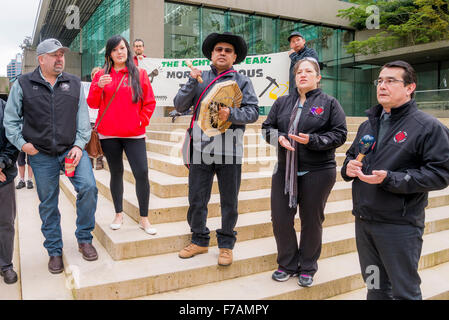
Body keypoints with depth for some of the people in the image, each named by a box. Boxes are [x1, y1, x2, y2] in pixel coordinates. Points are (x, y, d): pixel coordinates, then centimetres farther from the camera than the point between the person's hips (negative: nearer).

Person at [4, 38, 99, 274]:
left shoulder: (74, 83, 7)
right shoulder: (23, 85, 3)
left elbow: (83, 117, 5)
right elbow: (10, 119, 7)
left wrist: (79, 144, -5)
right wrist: (22, 143, -5)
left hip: (72, 149, 1)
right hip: (41, 156, 0)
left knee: (88, 187, -18)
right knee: (48, 204, 7)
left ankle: (84, 239, 4)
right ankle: (54, 251, 24)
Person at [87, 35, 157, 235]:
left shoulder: (139, 74, 6)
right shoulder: (101, 75, 8)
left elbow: (150, 102, 6)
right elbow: (92, 104, 4)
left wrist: (142, 120, -5)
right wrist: (99, 86, -12)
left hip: (134, 134, -1)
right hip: (109, 134, 2)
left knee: (142, 173, -10)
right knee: (116, 173, 10)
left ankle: (144, 219, 3)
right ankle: (118, 214, 24)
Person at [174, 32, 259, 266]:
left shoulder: (242, 81, 9)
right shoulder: (199, 78, 13)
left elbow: (253, 112, -1)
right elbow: (179, 106, 6)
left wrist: (231, 114, -18)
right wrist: (192, 82, -5)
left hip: (229, 150, -1)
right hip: (201, 148, 1)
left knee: (229, 202, 8)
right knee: (196, 199, 7)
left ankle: (226, 244, 26)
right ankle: (199, 240, 28)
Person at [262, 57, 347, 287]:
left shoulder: (329, 103, 1)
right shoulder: (282, 102, 11)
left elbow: (339, 134, -3)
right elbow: (267, 127, 11)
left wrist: (312, 140, -18)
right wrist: (279, 137, -11)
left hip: (317, 173, -3)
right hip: (284, 171, 3)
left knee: (311, 221, 8)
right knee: (280, 219, 4)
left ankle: (307, 268, 28)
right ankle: (287, 264, 26)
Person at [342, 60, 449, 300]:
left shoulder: (428, 127, -9)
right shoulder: (368, 125, 13)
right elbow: (351, 155, 25)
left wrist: (390, 179, -24)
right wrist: (349, 167, 0)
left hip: (399, 225, -6)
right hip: (363, 221, 7)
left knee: (405, 292, 8)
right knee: (375, 288, 21)